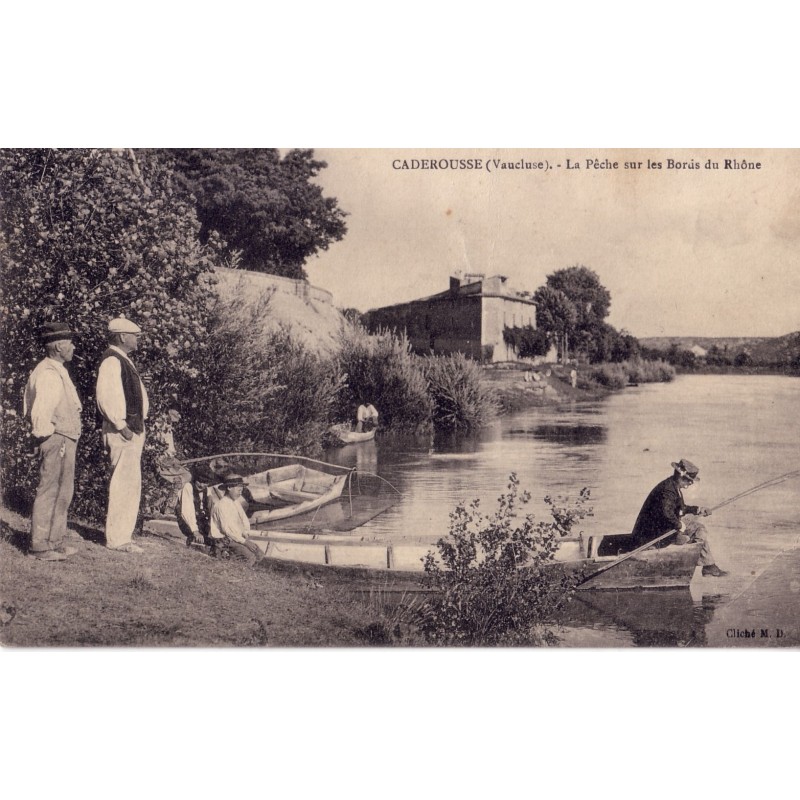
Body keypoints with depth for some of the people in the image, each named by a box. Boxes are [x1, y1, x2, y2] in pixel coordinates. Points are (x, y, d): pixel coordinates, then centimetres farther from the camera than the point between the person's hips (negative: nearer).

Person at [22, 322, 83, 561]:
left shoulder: (57, 371, 15)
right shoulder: (48, 374, -18)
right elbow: (40, 413, -25)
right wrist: (45, 435, -13)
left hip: (64, 440, 10)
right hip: (56, 440, -10)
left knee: (62, 493, 16)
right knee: (50, 492, -3)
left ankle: (55, 543, 25)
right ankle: (41, 547, 4)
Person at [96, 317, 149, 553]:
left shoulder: (124, 361, 18)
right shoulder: (112, 360, -13)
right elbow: (105, 396, -23)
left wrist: (139, 425, 16)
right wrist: (121, 425, -21)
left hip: (133, 429, 10)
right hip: (121, 431, -10)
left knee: (131, 485, 13)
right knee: (123, 484, -9)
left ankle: (121, 535, 21)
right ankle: (117, 538, -4)